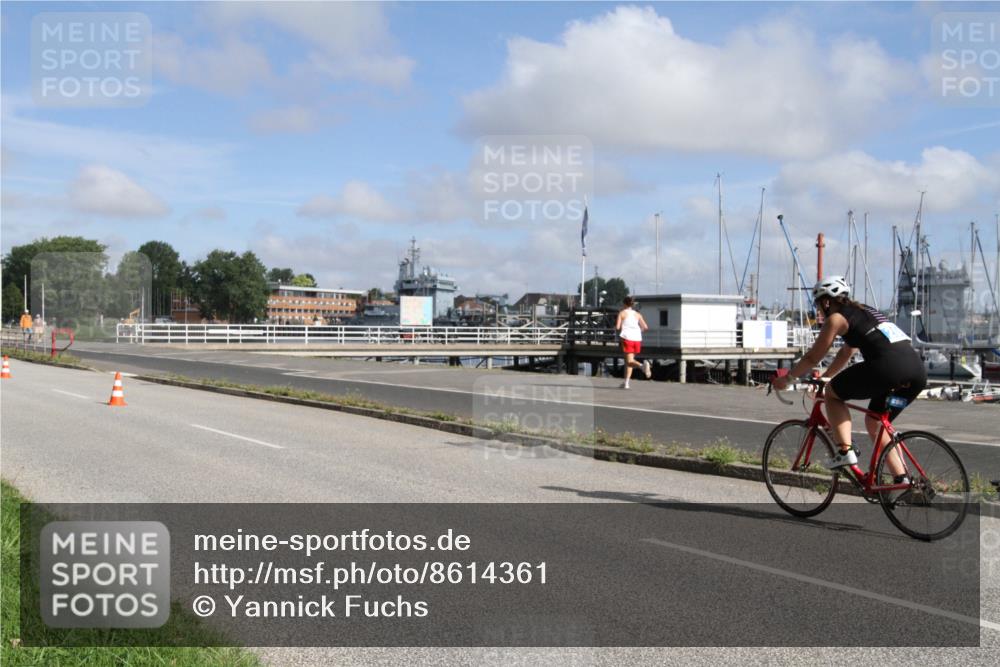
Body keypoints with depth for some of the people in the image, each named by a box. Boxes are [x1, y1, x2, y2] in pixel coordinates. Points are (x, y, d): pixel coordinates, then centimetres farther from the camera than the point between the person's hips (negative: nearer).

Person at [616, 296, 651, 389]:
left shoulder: (622, 313, 5)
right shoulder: (637, 314, 15)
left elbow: (617, 327, -4)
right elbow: (645, 327, 5)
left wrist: (616, 328, 18)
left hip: (627, 338, -5)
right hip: (637, 339, 5)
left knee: (630, 362, -7)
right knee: (628, 360, 18)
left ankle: (642, 365, -39)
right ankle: (626, 383, 15)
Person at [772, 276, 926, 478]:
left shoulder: (836, 318, 7)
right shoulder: (863, 311, 31)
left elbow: (812, 358, 12)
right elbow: (846, 353, 42)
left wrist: (786, 378, 25)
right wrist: (824, 377, 51)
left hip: (888, 366, -8)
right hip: (918, 369, 8)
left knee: (831, 393, 12)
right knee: (874, 423, 25)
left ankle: (845, 451, -1)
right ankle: (901, 479, 19)